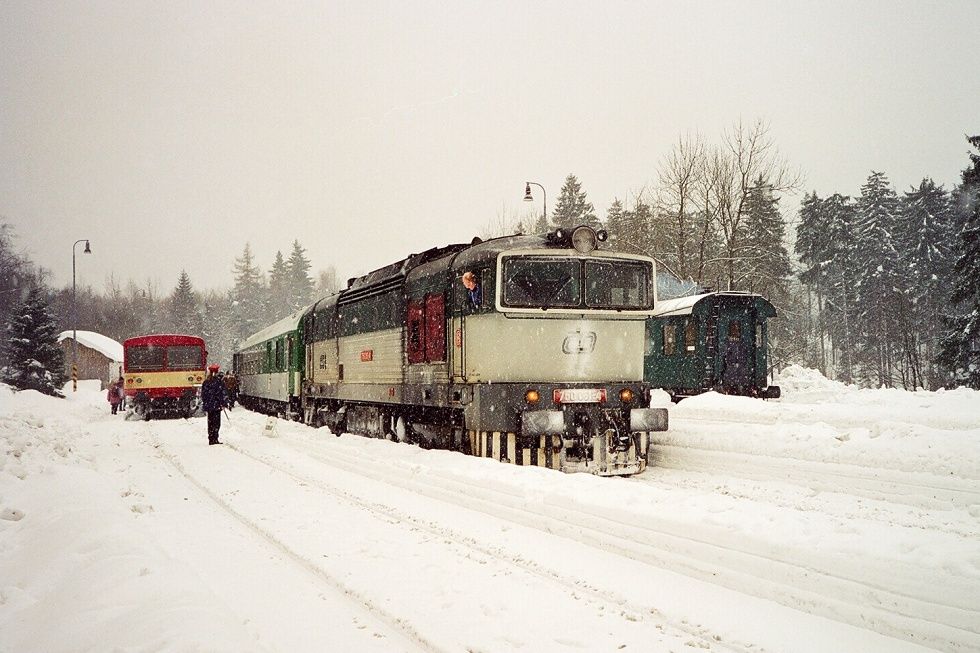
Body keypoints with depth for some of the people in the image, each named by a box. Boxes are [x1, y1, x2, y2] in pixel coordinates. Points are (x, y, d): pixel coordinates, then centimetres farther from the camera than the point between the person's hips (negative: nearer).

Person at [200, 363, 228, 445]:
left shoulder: (205, 382, 6)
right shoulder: (218, 381, -9)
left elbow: (203, 394, 11)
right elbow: (222, 393, -10)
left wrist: (204, 404, 18)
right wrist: (223, 404, -4)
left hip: (208, 405, 5)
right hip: (216, 405, -5)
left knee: (210, 423, 11)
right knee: (216, 423, -3)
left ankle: (211, 440, 13)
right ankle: (214, 439, -8)